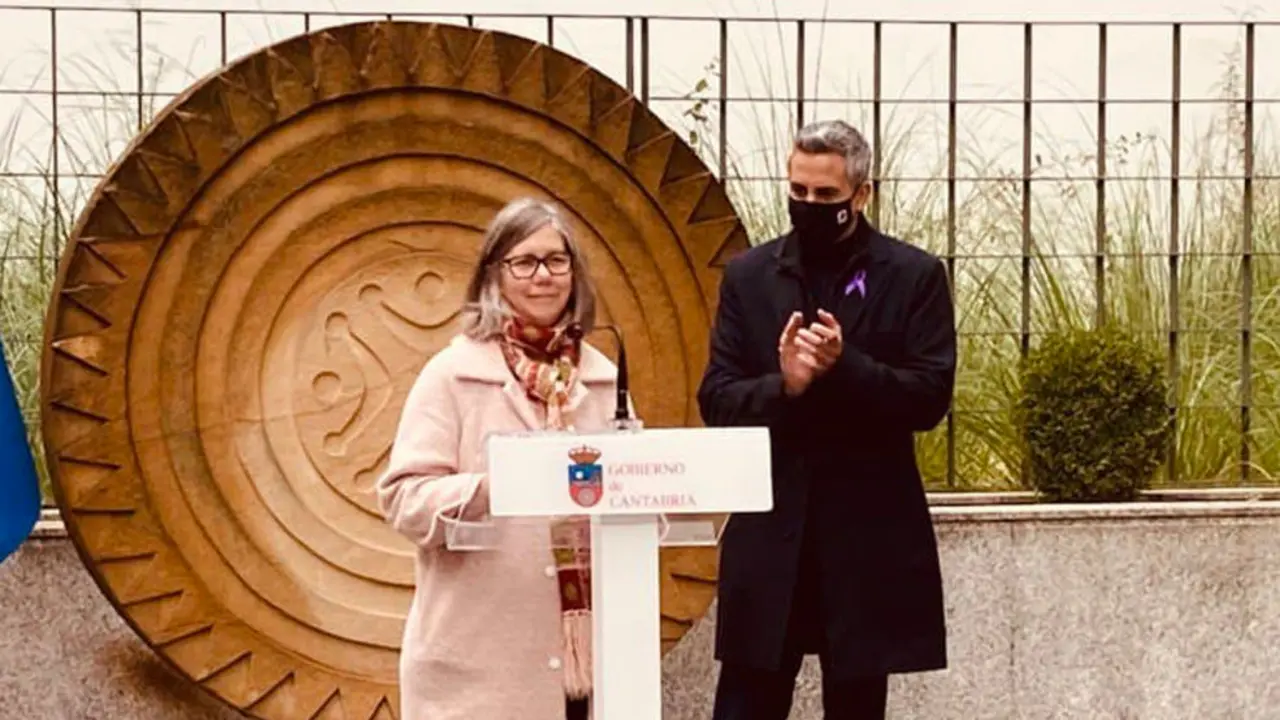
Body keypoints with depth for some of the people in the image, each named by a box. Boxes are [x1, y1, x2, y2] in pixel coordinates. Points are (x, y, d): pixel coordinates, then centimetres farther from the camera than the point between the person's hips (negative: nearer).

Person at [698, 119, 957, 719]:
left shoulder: (915, 276, 1)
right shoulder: (748, 276, 7)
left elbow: (931, 398, -6)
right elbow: (716, 400, 2)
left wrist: (845, 366, -20)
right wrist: (783, 385, -17)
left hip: (870, 534, -1)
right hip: (769, 532, 1)